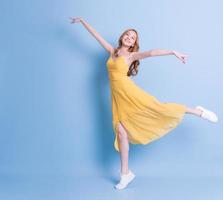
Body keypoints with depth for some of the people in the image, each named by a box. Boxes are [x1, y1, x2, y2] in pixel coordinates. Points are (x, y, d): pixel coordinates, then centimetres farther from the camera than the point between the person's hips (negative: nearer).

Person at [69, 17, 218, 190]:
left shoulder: (131, 55, 4)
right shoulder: (112, 51, 16)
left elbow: (151, 52, -13)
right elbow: (96, 34, 22)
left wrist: (173, 52, -25)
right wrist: (82, 21, 29)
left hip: (129, 92, -4)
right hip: (118, 97, 4)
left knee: (159, 109, -15)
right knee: (121, 132, 1)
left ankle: (197, 112, 7)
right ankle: (125, 174, 9)